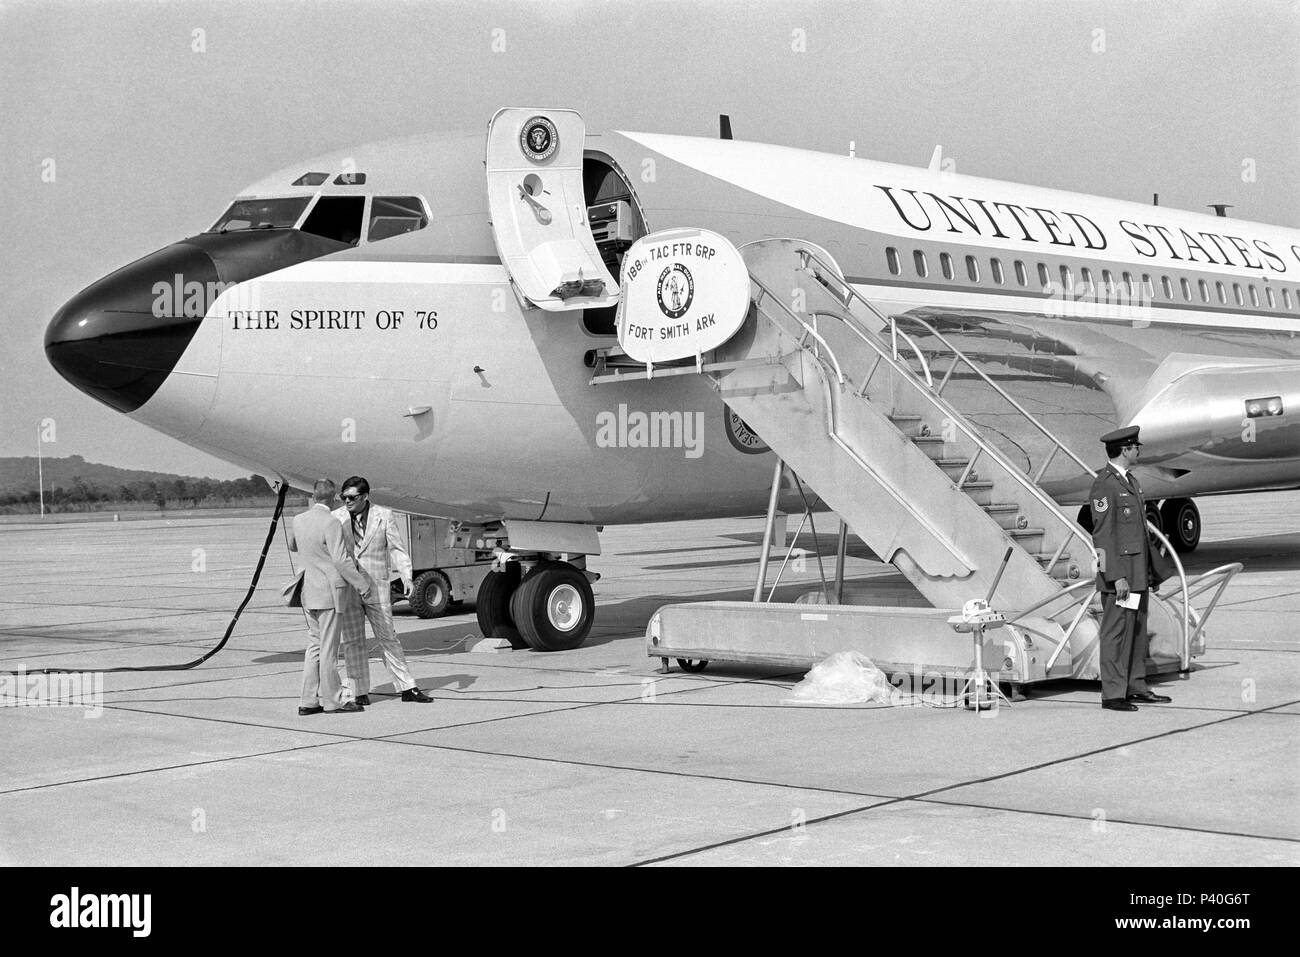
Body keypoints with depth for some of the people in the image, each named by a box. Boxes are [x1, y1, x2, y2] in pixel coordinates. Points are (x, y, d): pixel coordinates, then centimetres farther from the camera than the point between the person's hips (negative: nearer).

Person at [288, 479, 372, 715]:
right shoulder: (330, 524, -18)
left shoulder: (298, 521, 5)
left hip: (310, 590, 8)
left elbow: (293, 546, 25)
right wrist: (362, 584, -12)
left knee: (315, 646, 12)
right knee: (329, 648, -1)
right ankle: (333, 700, 5)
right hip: (330, 591, -8)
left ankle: (309, 700, 13)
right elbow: (341, 561, -20)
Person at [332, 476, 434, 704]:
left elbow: (397, 549, 1)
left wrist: (406, 577, -10)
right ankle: (360, 692, 11)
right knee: (353, 641, 3)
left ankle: (407, 688, 8)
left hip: (376, 587, 0)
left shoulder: (383, 516, 1)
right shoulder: (335, 518, 1)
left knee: (388, 638, 4)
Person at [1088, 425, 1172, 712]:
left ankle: (1136, 687, 20)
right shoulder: (1104, 485, -14)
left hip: (1137, 571, 9)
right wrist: (1117, 577, -21)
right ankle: (1112, 694, -2)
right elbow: (1103, 534, -17)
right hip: (1118, 572, -9)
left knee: (1138, 629, 12)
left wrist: (1149, 569, 20)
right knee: (1116, 632, -6)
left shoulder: (1131, 481, 16)